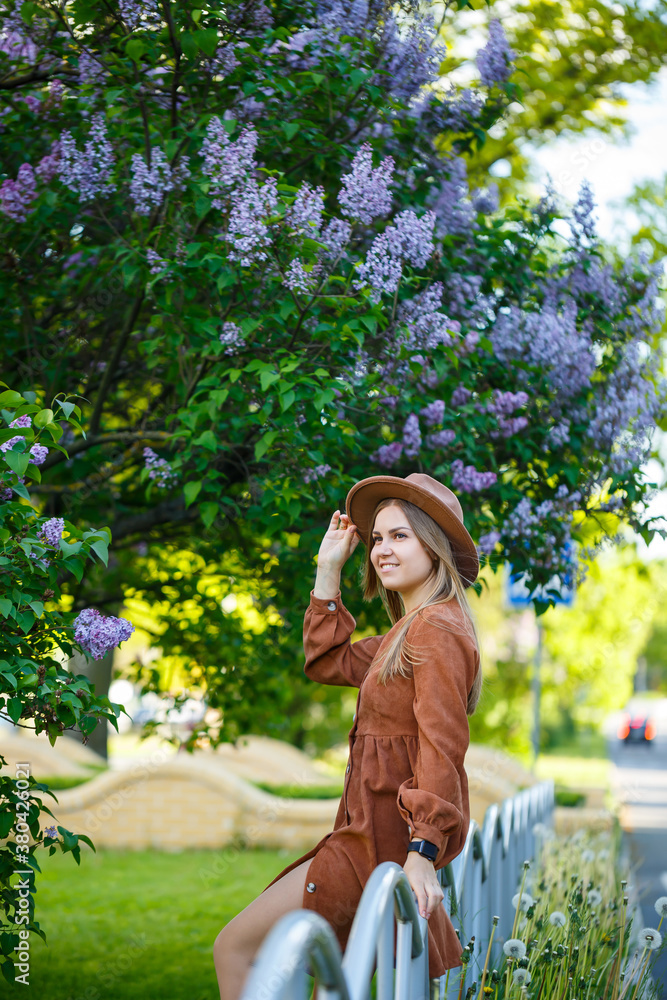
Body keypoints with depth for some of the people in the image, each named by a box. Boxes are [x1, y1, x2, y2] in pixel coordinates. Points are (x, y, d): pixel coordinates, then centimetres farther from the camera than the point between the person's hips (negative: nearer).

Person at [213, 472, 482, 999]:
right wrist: (329, 570, 21)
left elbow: (441, 745, -21)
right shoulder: (406, 631, 18)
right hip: (376, 833, 10)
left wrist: (423, 851, -27)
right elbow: (329, 663, 28)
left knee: (235, 948, -6)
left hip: (387, 842, -10)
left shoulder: (437, 629, -14)